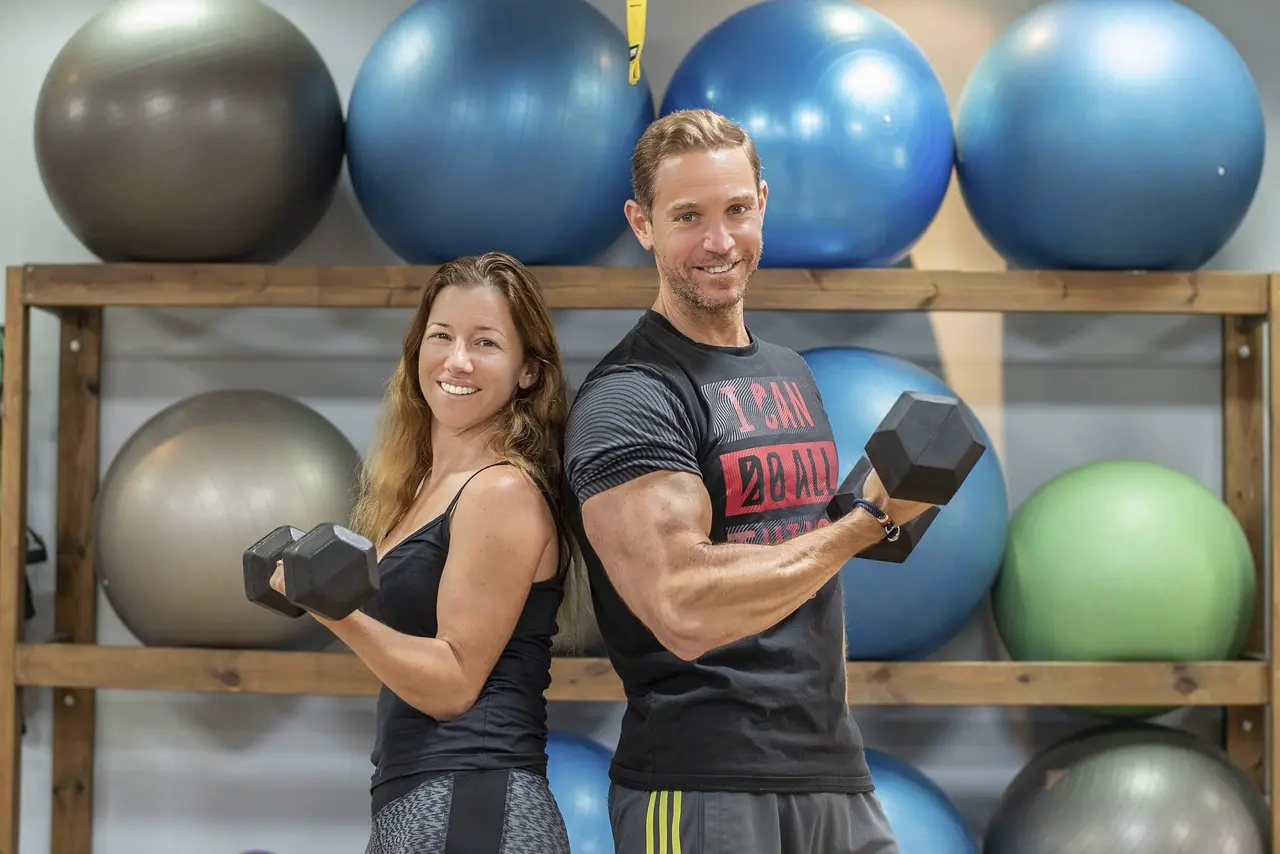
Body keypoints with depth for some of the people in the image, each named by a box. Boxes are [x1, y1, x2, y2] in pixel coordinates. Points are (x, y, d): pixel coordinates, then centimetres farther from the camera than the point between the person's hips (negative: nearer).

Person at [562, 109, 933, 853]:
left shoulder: (791, 374, 15)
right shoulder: (627, 400, -11)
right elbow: (686, 610, -22)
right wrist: (868, 522, -17)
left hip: (835, 774, 7)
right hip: (702, 790, -7)